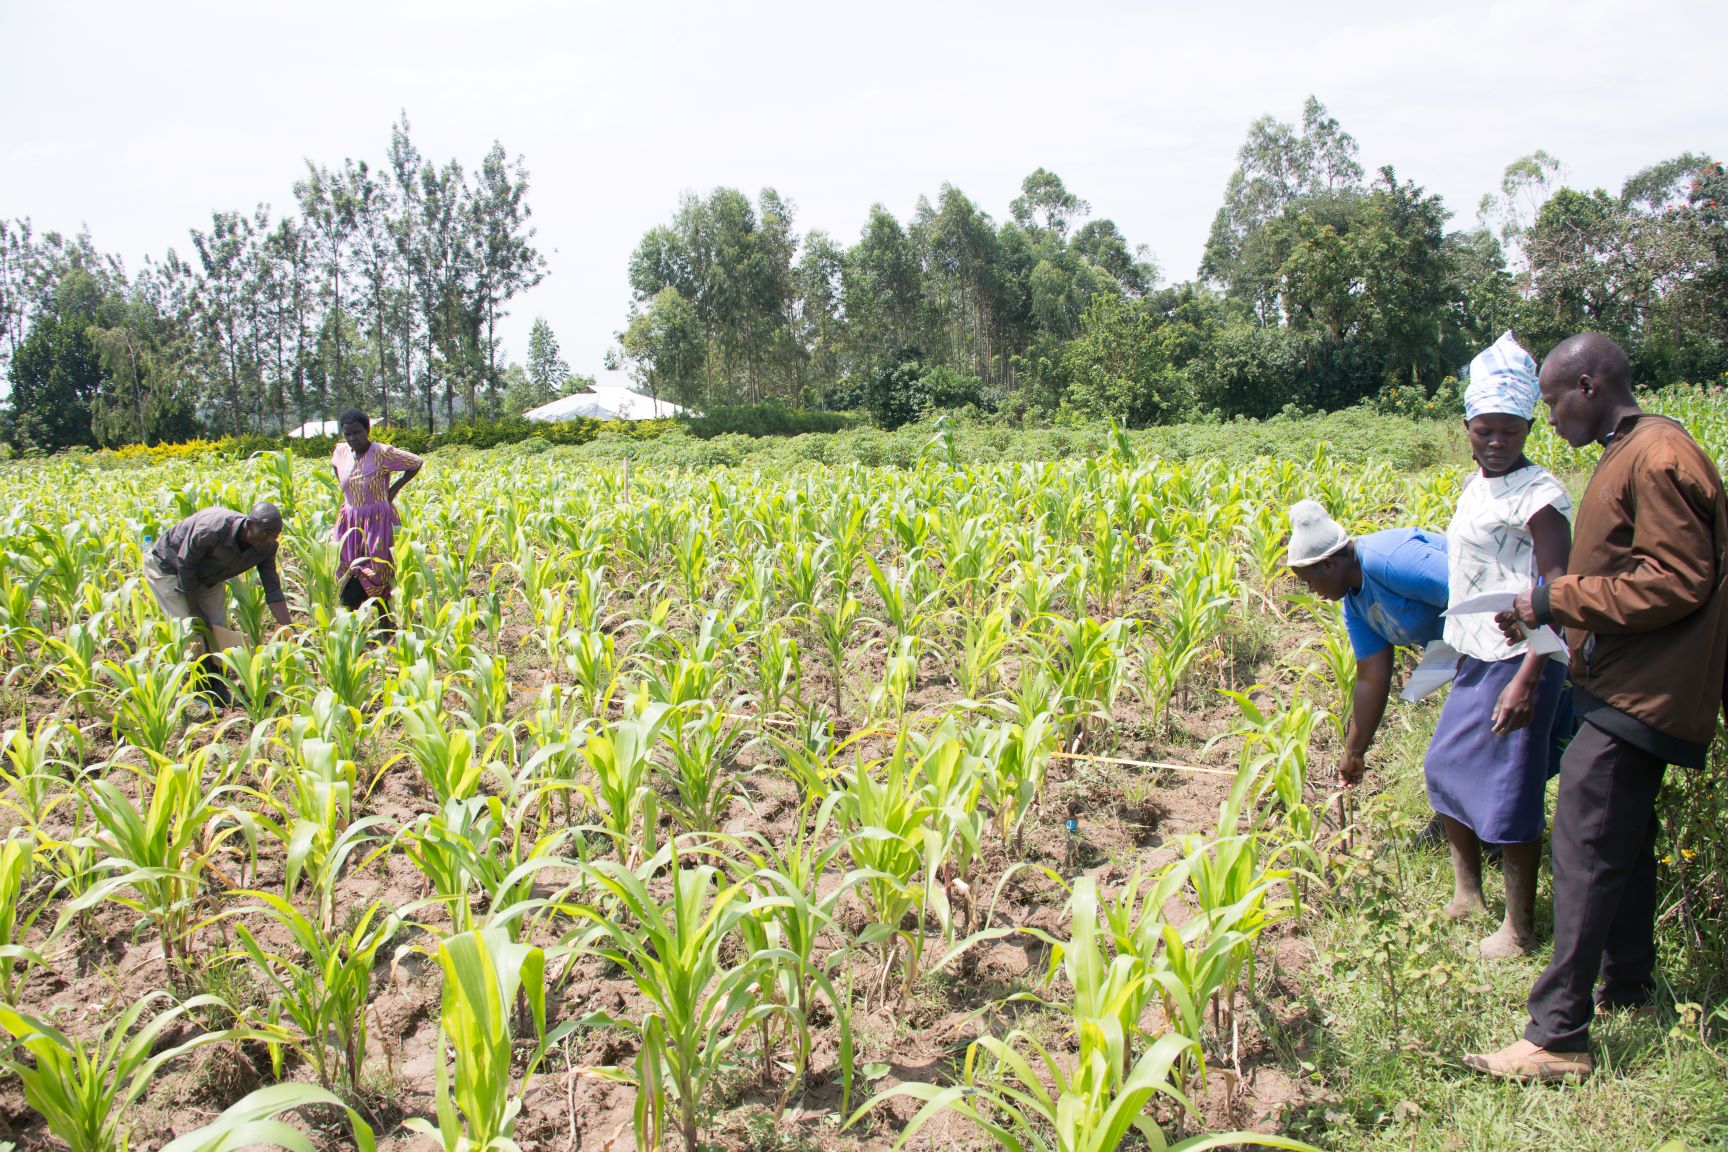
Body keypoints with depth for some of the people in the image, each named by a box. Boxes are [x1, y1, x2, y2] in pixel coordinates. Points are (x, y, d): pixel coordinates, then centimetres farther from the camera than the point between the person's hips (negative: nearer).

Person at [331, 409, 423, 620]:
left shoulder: (382, 453, -13)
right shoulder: (341, 451, 3)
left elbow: (416, 463, -4)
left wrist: (394, 489, -5)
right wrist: (347, 492, 14)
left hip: (378, 521, -5)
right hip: (349, 521, 5)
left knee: (377, 573, -6)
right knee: (346, 571, 3)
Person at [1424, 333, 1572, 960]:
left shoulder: (1539, 495, -16)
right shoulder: (1475, 483, 10)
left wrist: (1527, 681, -28)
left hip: (1518, 661, -9)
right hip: (1475, 656, 9)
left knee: (1509, 792, -1)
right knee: (1447, 769, 18)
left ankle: (1520, 929, 14)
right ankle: (1467, 895, 35)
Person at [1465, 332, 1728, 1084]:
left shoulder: (1657, 459, -19)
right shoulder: (1631, 454, 14)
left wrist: (1557, 599, -19)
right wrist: (1554, 607, 9)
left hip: (1636, 698, -11)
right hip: (1626, 690, 11)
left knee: (1586, 851, -10)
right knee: (1623, 843, 19)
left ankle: (1558, 1038, -7)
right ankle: (1627, 989, 33)